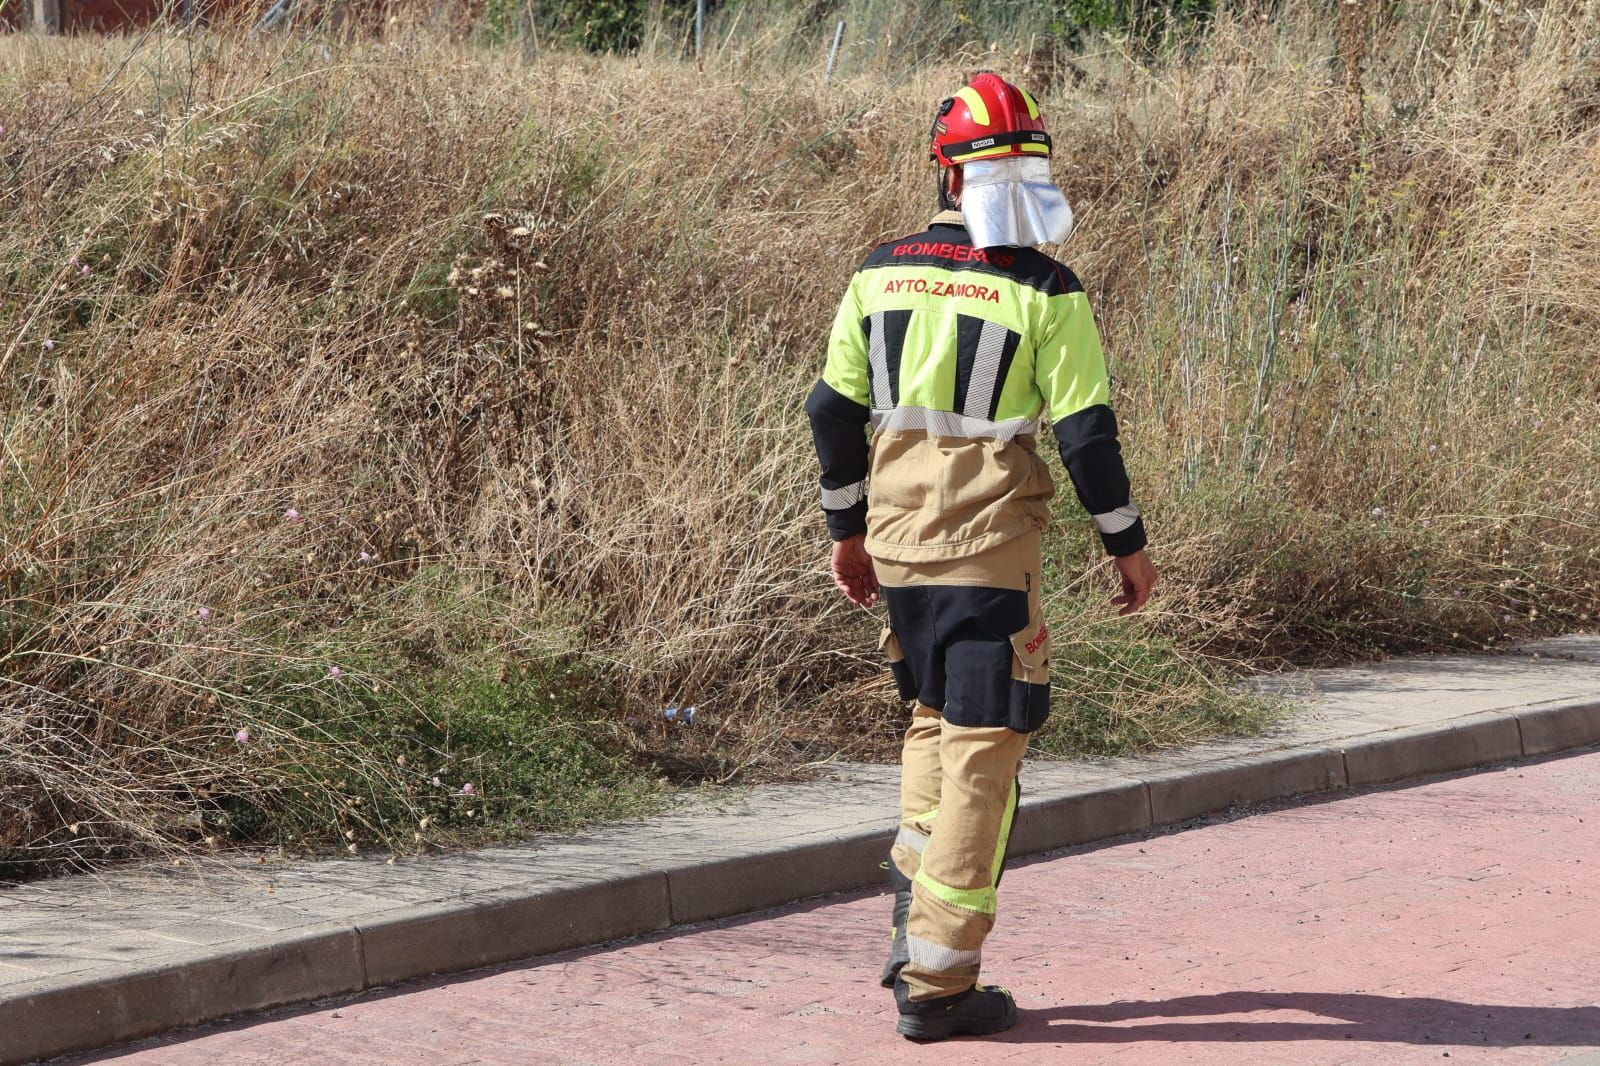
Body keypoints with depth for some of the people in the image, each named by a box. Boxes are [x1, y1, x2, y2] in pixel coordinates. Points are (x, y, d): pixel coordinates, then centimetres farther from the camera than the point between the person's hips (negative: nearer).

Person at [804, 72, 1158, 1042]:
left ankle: (919, 906, 15)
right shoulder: (1047, 292, -9)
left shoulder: (878, 275, 5)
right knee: (983, 745, 1)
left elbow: (835, 409, 9)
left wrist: (847, 529, 20)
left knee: (936, 713, 25)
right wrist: (1129, 544, 2)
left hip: (896, 541, 5)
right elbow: (1086, 431, -9)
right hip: (992, 544, -5)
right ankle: (938, 982, 2)